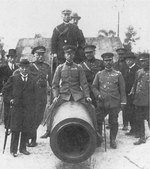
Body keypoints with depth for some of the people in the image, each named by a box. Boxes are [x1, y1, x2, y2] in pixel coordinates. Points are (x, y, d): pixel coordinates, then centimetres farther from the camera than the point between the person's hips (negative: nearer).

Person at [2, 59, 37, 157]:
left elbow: (34, 93, 8)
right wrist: (9, 99, -2)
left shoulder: (33, 79, 6)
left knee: (26, 129, 8)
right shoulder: (13, 78, 2)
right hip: (16, 107, -2)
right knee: (15, 129, 1)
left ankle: (23, 148, 22)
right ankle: (13, 150, 12)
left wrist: (33, 107, 1)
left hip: (28, 108, 2)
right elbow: (5, 90, 8)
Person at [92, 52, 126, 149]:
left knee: (114, 122, 5)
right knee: (98, 121, 2)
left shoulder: (118, 74, 5)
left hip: (115, 103, -1)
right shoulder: (99, 74, 9)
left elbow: (122, 89, 5)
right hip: (102, 103, 1)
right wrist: (98, 95, -7)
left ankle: (113, 140, 20)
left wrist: (123, 102, 0)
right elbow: (94, 87, 11)